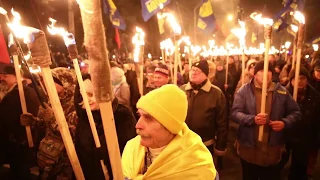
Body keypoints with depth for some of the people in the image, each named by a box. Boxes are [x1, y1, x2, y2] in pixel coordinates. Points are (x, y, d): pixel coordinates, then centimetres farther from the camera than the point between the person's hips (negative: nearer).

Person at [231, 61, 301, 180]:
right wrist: (253, 119, -28)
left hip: (273, 149, 2)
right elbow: (235, 113, -12)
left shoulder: (282, 92, 1)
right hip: (249, 148, -1)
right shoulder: (244, 90, -7)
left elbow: (295, 112, 9)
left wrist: (285, 122, -11)